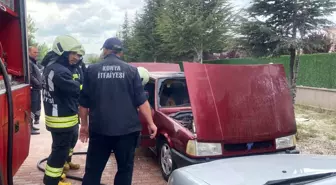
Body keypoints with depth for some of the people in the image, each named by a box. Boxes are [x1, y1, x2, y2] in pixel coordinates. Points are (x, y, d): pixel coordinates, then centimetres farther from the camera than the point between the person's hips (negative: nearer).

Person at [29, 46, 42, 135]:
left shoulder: (34, 62, 20)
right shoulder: (29, 62, -13)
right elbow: (30, 76, -23)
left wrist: (40, 84, 11)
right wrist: (39, 84, -18)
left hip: (37, 89, 11)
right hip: (33, 89, -10)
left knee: (37, 107, 16)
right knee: (33, 108, -9)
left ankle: (35, 122, 25)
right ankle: (30, 127, -4)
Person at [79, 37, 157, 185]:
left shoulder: (91, 70, 4)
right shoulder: (131, 70, 1)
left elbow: (84, 103, 5)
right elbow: (141, 101, -2)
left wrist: (84, 124, 17)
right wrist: (151, 123, 6)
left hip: (99, 128, 1)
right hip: (127, 128, 0)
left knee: (93, 170, 12)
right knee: (125, 169, 12)